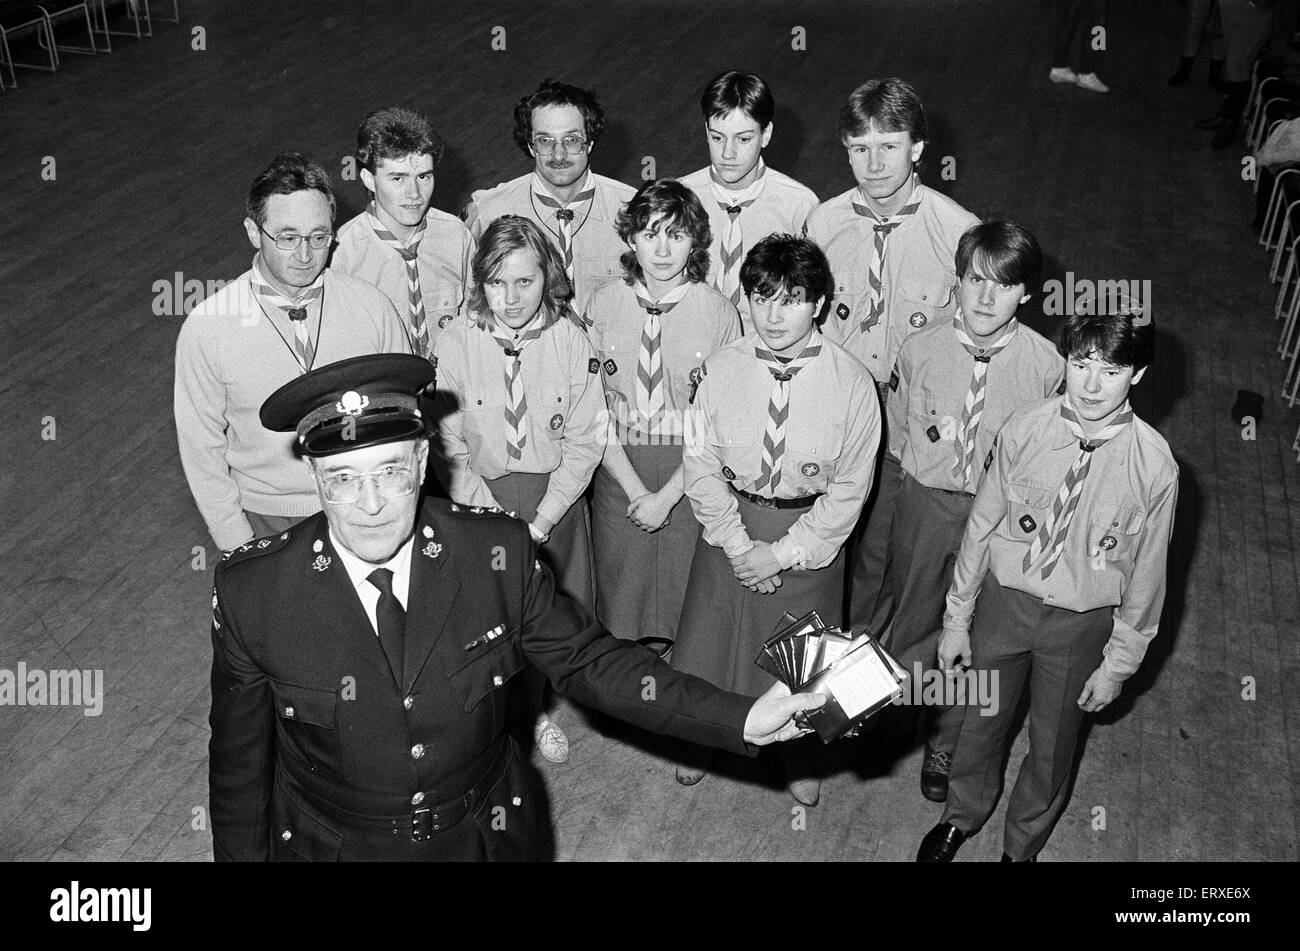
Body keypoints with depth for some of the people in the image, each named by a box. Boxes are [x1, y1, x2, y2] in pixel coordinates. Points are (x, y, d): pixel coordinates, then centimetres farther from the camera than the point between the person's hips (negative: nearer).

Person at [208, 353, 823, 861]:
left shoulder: (497, 555, -19)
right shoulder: (251, 592, -20)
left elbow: (587, 661, -9)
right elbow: (238, 755, -7)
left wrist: (741, 720, -16)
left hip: (486, 837, 1)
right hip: (328, 846, 0)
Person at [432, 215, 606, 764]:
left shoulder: (573, 344, -8)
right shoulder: (454, 348, -11)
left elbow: (584, 442, -5)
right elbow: (450, 451, -7)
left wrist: (540, 522, -13)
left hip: (556, 500, 2)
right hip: (480, 500, -1)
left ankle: (533, 711, 42)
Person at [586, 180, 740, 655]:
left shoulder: (719, 313, -7)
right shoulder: (603, 305, -1)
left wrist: (668, 497, -13)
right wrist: (636, 491, -10)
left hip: (690, 478, -2)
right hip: (619, 473, 2)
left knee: (684, 610, 7)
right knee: (618, 618, 9)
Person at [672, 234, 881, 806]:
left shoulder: (850, 382, -16)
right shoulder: (721, 369, -12)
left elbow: (850, 487, -12)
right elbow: (700, 465, -7)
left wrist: (785, 552, -15)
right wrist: (740, 545, -12)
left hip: (811, 532, -1)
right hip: (730, 526, 1)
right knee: (711, 638, 18)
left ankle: (800, 758, 48)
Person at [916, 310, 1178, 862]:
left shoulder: (1154, 466, -20)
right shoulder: (1024, 430, -17)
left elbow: (1144, 574, -8)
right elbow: (981, 526, -5)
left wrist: (1119, 663, -1)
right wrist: (957, 618, 1)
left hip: (1082, 624, -1)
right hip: (1004, 602, 1)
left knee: (1052, 745, 19)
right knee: (981, 722, 22)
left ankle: (1022, 846, 49)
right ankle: (961, 817, 53)